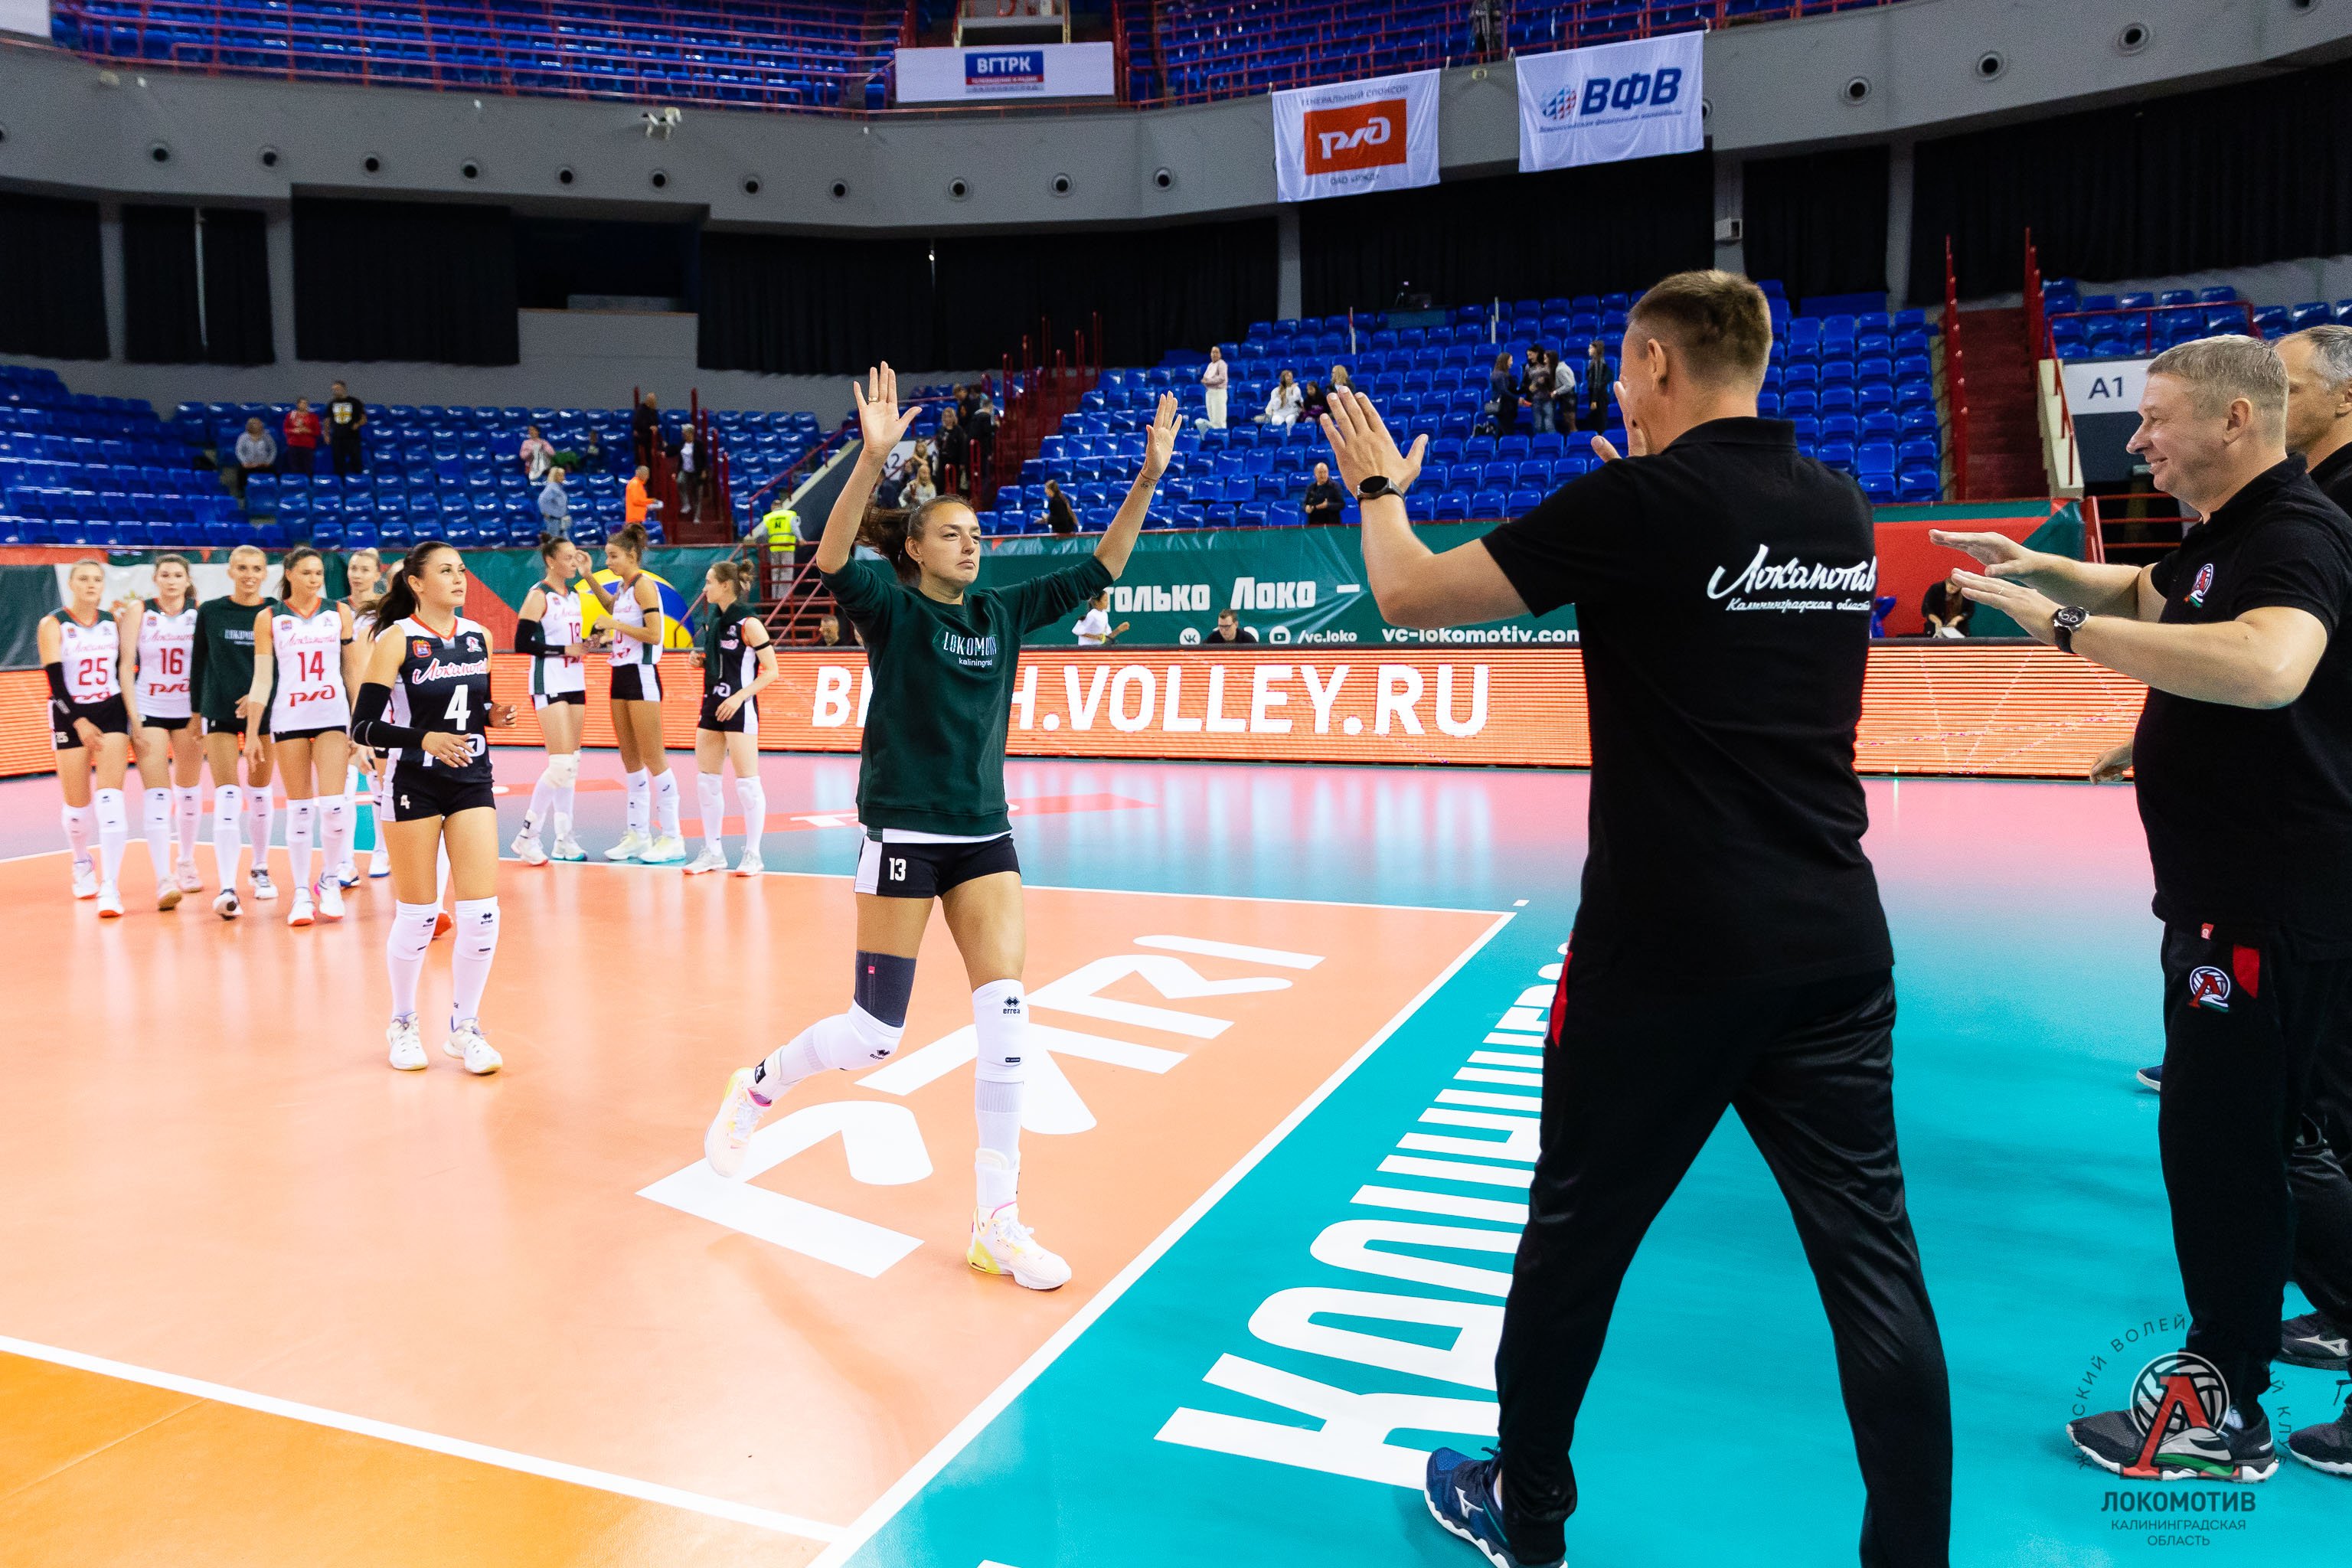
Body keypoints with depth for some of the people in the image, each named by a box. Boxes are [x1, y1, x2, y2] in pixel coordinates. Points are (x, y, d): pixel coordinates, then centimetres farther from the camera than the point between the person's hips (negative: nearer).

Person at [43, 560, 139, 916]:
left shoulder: (113, 623, 8)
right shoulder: (53, 625, -2)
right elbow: (55, 680, -9)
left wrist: (133, 717, 7)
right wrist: (79, 722, -17)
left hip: (112, 713, 1)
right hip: (70, 717, -1)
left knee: (110, 798, -13)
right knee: (77, 803, 5)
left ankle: (110, 886, -18)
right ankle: (82, 864, 35)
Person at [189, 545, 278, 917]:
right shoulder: (209, 612, 2)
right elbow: (198, 665, 8)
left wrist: (261, 694, -15)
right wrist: (196, 712, 7)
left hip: (264, 712, 1)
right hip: (220, 714, -1)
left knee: (259, 796, 12)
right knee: (226, 800, -10)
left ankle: (261, 869, 32)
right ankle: (227, 889, -15)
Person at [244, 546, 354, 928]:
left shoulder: (339, 612, 5)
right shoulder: (269, 618, 4)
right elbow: (262, 679, 4)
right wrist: (251, 733, -1)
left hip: (333, 715, 0)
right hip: (288, 719, 0)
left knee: (333, 804, -10)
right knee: (298, 808, 3)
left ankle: (330, 881, 10)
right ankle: (302, 892, 12)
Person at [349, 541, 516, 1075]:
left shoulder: (478, 636, 7)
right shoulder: (396, 640, -8)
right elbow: (363, 727, -11)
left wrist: (495, 715, -2)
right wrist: (425, 739, -26)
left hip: (472, 782, 4)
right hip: (414, 786, -4)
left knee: (481, 911, -3)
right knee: (418, 915, 3)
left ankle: (465, 1026, 13)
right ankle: (402, 1023, 25)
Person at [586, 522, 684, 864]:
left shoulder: (643, 584, -12)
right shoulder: (623, 587, 14)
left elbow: (654, 634, -21)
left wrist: (616, 625, -14)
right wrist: (589, 579, 28)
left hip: (642, 675, -9)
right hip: (621, 674, 9)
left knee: (653, 759, -7)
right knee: (630, 760, 10)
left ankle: (672, 839, -3)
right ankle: (639, 836, 16)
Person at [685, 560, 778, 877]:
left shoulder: (748, 623, -12)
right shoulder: (714, 620, 11)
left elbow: (771, 670, -13)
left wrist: (739, 697, -20)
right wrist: (700, 661, 4)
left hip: (739, 708, -8)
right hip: (712, 706, 8)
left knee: (747, 782, -4)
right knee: (706, 780, 8)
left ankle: (752, 855, 4)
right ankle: (713, 851, 17)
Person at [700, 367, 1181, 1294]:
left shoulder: (1002, 614, 9)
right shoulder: (889, 608, -5)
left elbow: (1098, 570, 8)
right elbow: (833, 558, -25)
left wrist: (1149, 476, -1)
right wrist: (873, 456, -38)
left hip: (984, 836, 5)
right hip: (903, 835, -4)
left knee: (1005, 1013, -6)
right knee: (874, 1034, 0)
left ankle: (997, 1224, 3)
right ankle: (755, 1089, 32)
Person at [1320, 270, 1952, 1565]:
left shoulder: (1638, 503, -11)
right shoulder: (1839, 511, 7)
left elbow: (1408, 595, -5)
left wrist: (1379, 487, 14)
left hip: (1665, 956, -5)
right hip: (1836, 947, 5)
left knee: (1574, 1236, 13)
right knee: (1871, 1258, 10)